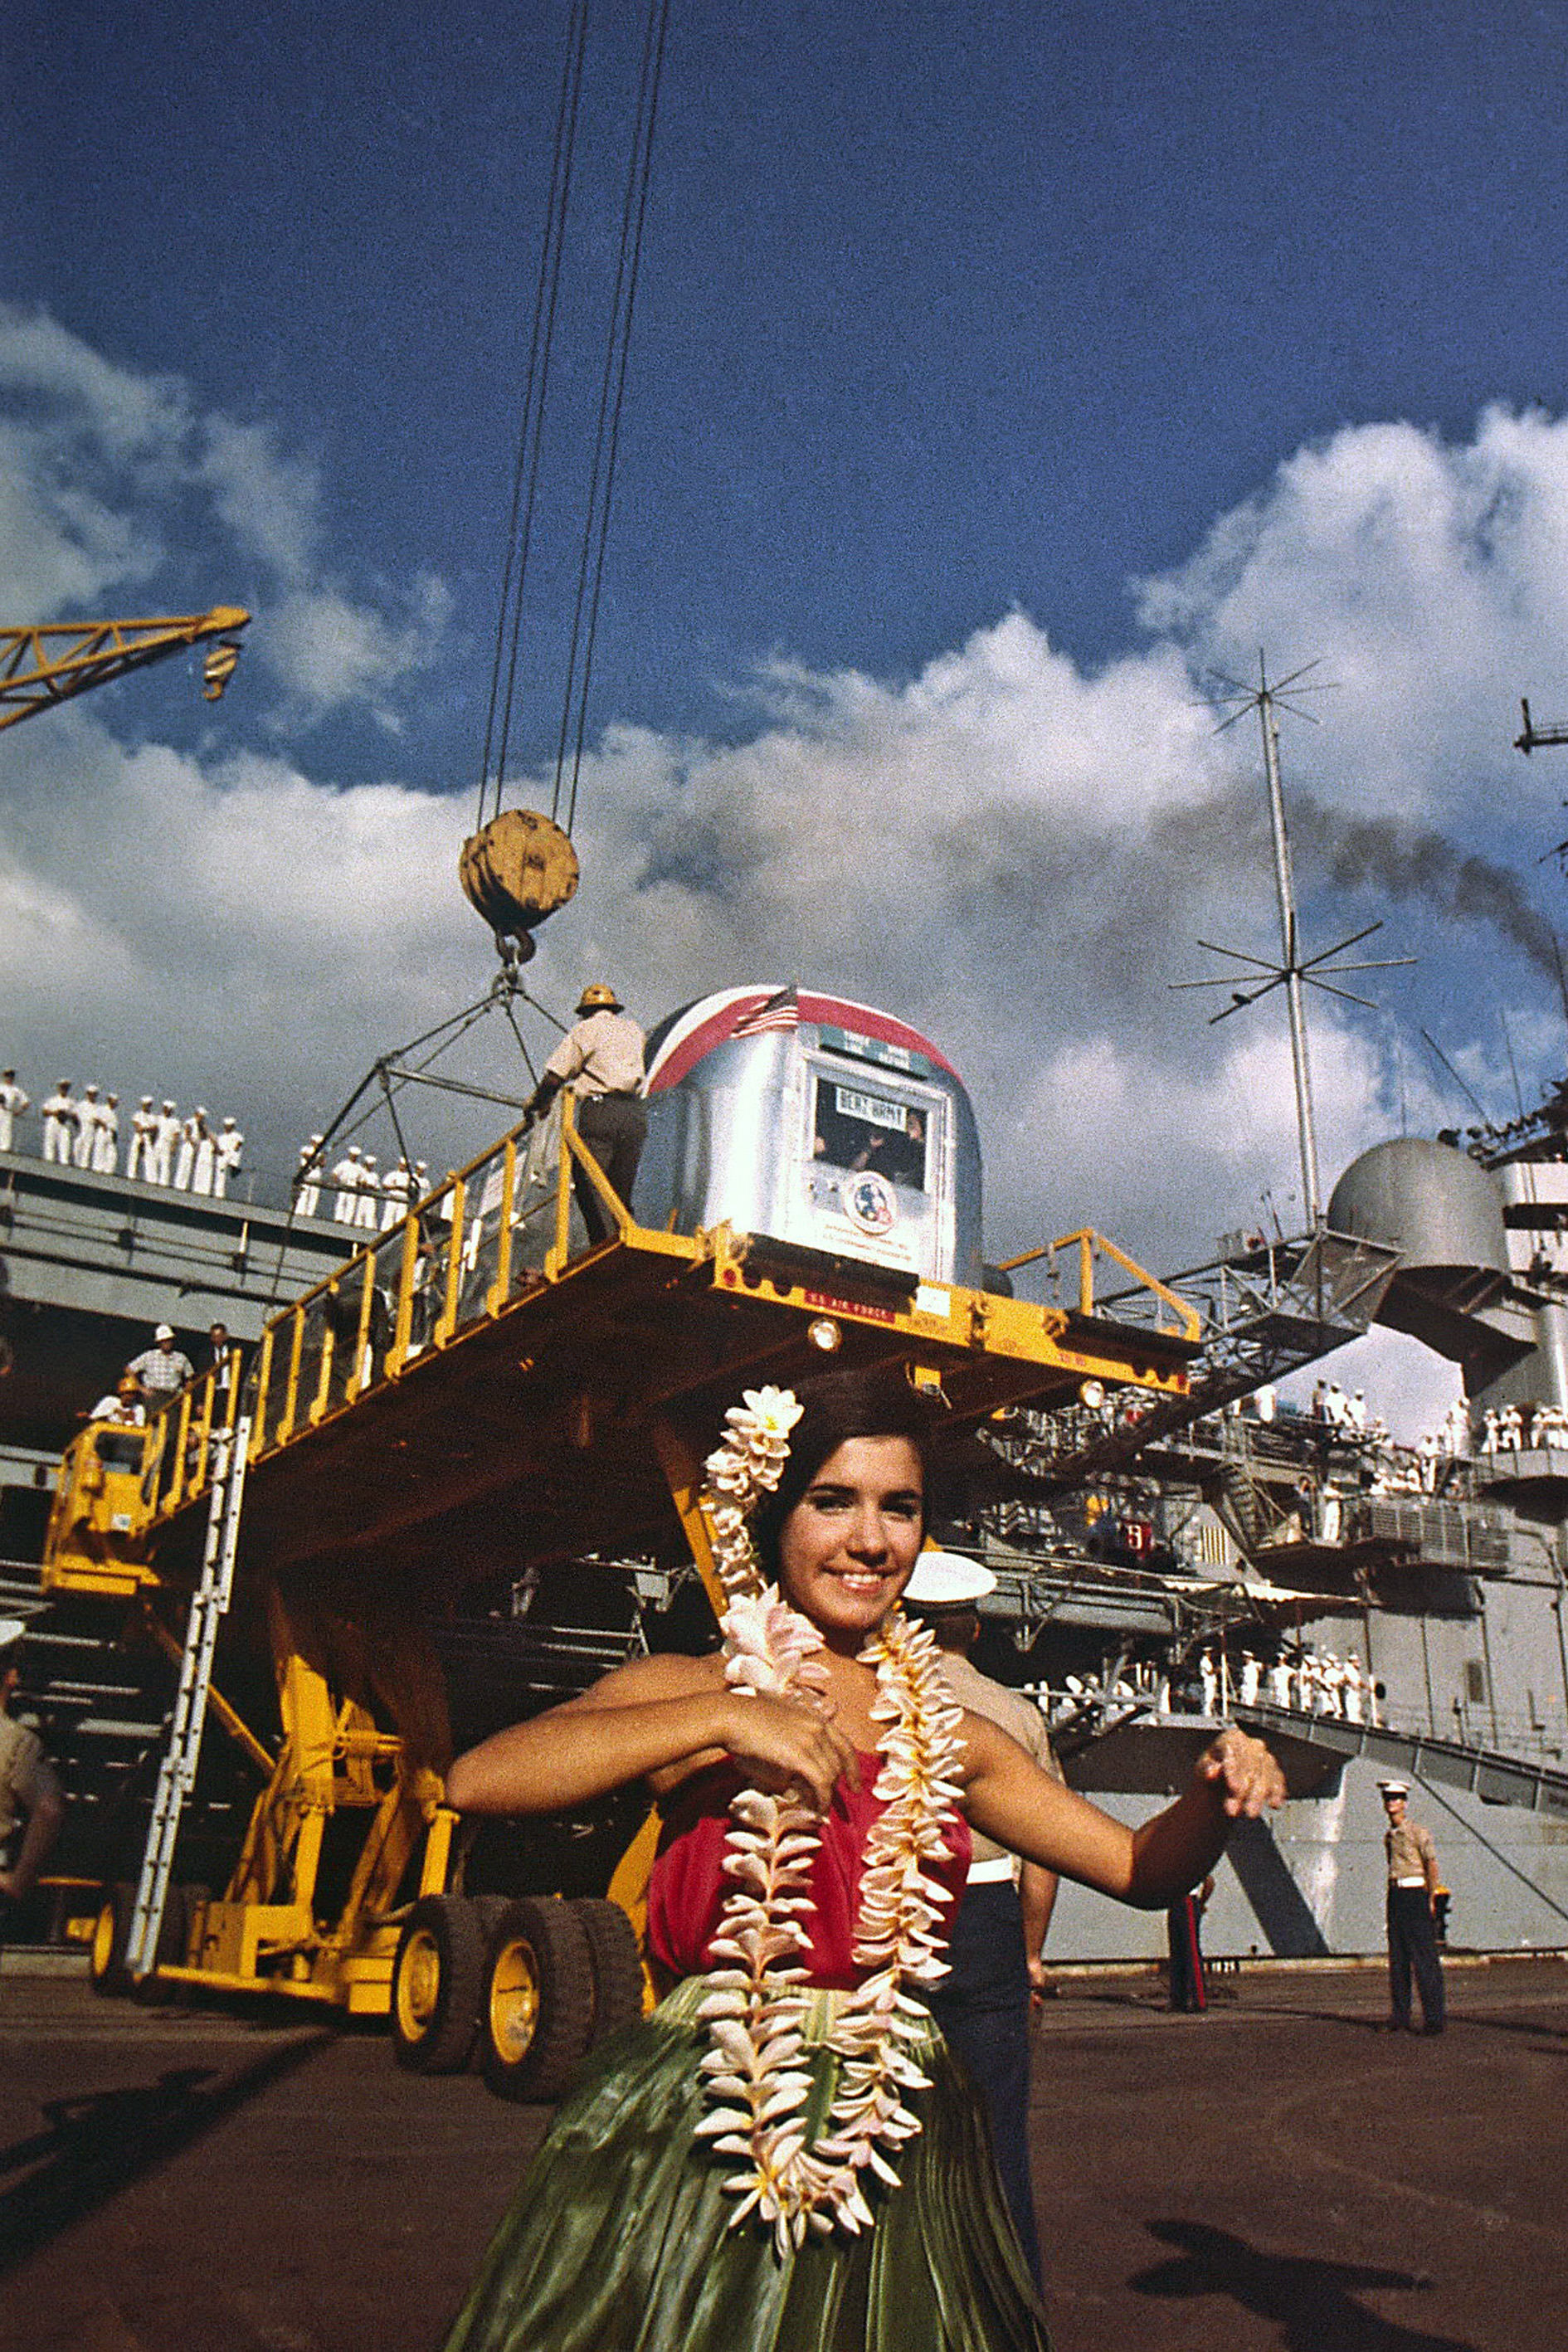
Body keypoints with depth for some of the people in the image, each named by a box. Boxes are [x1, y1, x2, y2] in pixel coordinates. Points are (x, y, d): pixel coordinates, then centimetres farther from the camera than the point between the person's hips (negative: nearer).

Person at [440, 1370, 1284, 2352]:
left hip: (895, 2146, 3)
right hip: (690, 2137, -3)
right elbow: (477, 1779, -22)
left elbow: (1140, 1867, 12)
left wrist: (1214, 1798, -10)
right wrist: (723, 1718, -27)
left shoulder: (947, 1736, 7)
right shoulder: (689, 1690, -5)